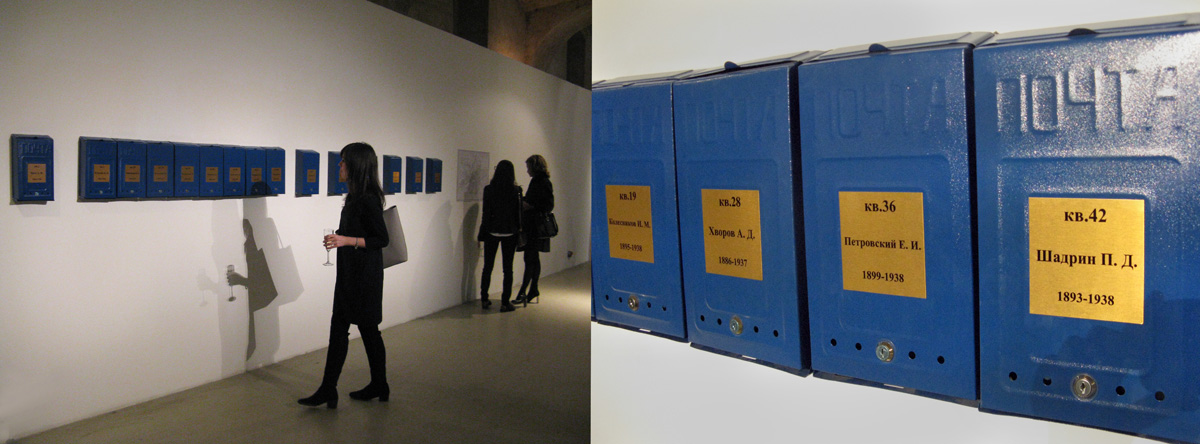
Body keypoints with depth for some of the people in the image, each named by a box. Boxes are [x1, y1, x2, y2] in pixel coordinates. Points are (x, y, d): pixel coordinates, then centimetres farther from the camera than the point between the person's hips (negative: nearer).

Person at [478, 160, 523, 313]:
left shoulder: (488, 189, -7)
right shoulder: (516, 191, -9)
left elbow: (486, 213, -4)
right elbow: (518, 214, -3)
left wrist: (482, 234, 4)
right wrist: (518, 231, 10)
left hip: (491, 232, 1)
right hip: (509, 233, -1)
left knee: (488, 267, 13)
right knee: (508, 268, 6)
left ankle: (484, 300, 19)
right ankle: (505, 303, 8)